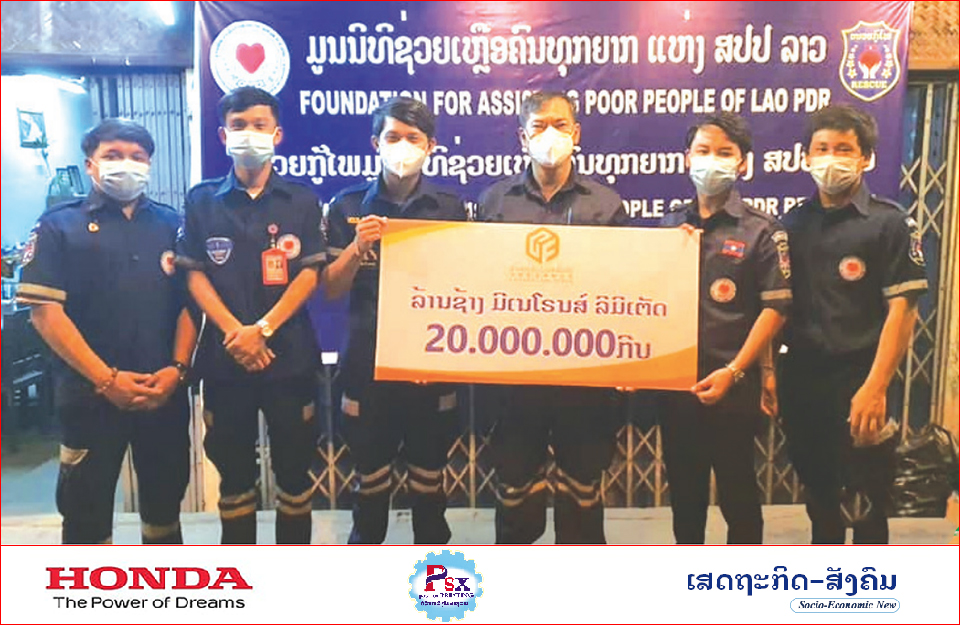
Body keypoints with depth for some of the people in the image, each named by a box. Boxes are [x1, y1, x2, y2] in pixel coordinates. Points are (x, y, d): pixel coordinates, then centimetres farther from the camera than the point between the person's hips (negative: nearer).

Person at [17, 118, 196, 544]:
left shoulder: (171, 224, 9)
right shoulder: (59, 225, 1)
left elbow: (190, 301, 6)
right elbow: (45, 311, -8)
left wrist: (177, 369, -8)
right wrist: (106, 378, -14)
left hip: (165, 392, 3)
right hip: (91, 393, -2)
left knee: (165, 497, 16)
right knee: (86, 505, 8)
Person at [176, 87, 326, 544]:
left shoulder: (301, 200, 4)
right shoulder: (202, 200, 7)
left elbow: (310, 273, -3)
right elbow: (194, 274, 1)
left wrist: (263, 329, -14)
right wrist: (234, 333, -12)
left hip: (289, 354, 0)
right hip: (224, 355, 1)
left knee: (294, 467, 8)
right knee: (233, 468, 11)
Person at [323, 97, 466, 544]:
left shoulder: (450, 207, 1)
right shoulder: (350, 205, 1)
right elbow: (331, 289, 0)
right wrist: (358, 246, -17)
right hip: (368, 360, 0)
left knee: (428, 479, 13)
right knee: (371, 481, 11)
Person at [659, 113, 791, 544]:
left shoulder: (760, 231, -4)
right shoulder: (669, 225, 7)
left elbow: (775, 308, -9)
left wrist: (732, 372, -15)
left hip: (733, 386, -4)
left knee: (737, 489, 9)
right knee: (683, 487, 16)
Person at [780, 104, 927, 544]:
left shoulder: (889, 223, -4)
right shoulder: (793, 224, 8)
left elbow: (901, 310, -10)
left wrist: (874, 388, -18)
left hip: (859, 386, -4)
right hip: (801, 383, 4)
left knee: (865, 504, 6)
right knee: (819, 496, 19)